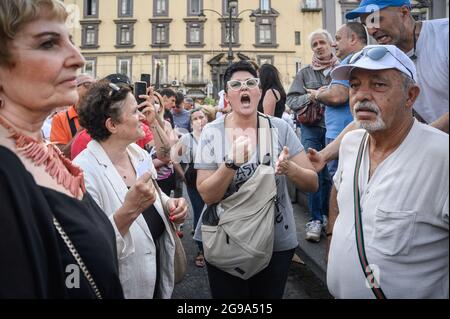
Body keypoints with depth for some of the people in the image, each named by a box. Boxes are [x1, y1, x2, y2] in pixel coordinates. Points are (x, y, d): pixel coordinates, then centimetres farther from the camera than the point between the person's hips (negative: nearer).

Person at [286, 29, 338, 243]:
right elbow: (291, 101, 4)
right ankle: (315, 220, 1)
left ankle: (326, 215, 23)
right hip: (312, 127, 0)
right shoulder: (304, 73, 10)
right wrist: (310, 97, -11)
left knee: (330, 173, 7)